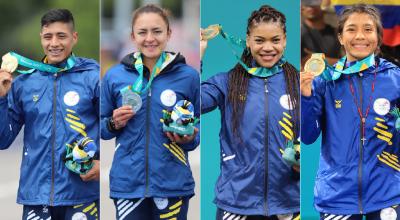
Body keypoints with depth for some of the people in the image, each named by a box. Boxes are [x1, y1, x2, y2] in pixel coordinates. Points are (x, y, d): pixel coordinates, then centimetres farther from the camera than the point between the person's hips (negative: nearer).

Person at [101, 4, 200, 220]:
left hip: (173, 183, -1)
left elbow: (200, 128, 10)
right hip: (127, 182, 1)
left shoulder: (188, 76, 0)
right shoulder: (114, 76, 3)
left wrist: (188, 139, -11)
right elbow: (101, 128, 12)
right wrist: (114, 124, -9)